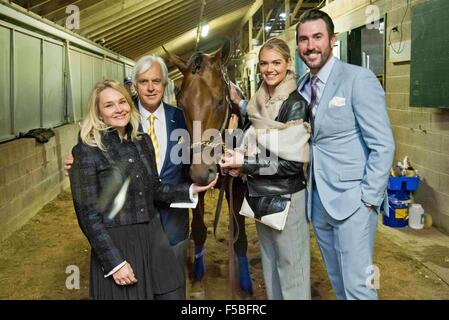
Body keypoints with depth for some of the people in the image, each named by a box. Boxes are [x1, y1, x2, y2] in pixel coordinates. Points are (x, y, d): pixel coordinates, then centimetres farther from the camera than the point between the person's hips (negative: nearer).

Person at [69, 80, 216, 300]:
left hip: (154, 239, 6)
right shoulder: (87, 151, -10)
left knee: (172, 294, 10)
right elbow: (87, 214, -13)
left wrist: (191, 190, 2)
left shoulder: (143, 141, 7)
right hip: (116, 243, -5)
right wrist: (115, 263, -15)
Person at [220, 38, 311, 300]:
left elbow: (293, 162, -19)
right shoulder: (260, 101, 6)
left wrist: (245, 164, -18)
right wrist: (240, 162, -2)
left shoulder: (295, 104, -15)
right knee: (269, 263, 21)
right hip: (260, 194, 8)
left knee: (291, 266, 7)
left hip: (286, 197, -7)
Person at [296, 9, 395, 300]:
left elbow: (383, 145, -13)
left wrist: (368, 200, -14)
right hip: (318, 199, 6)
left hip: (352, 199, -6)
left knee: (357, 285, -1)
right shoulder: (302, 85, 9)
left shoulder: (359, 79, -10)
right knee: (338, 280, 18)